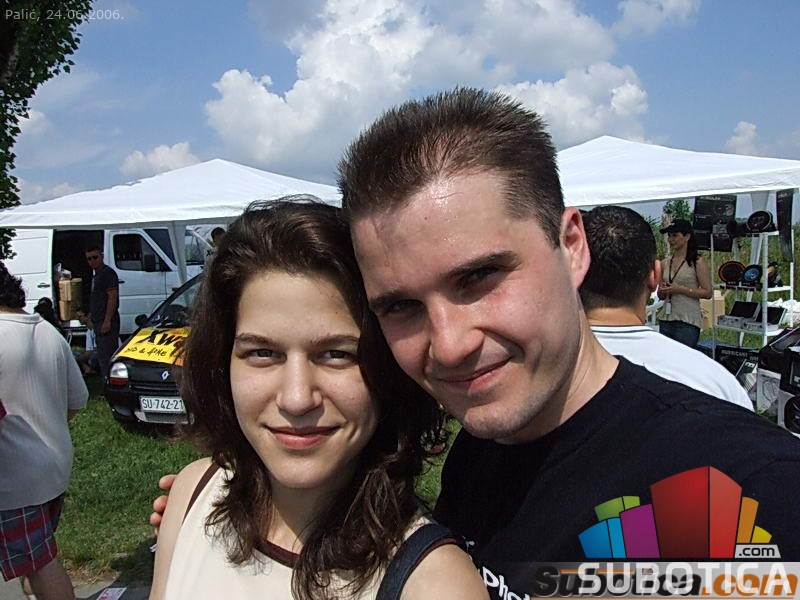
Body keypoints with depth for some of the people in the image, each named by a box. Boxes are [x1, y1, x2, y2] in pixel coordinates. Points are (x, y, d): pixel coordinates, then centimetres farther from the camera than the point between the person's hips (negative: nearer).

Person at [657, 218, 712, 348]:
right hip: (666, 319, 5)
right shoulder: (665, 263, 12)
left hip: (687, 320, -5)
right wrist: (663, 290, -3)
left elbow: (707, 292, -9)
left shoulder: (698, 262, -3)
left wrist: (680, 289, -15)